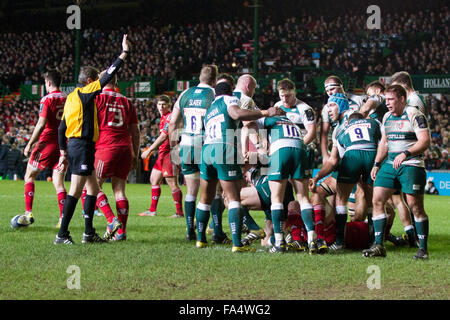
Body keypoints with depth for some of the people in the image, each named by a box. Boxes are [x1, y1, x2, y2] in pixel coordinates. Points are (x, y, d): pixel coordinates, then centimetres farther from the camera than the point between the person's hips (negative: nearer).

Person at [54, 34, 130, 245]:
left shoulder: (72, 97, 16)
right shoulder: (85, 94, -9)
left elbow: (61, 128, 16)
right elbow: (108, 76, -13)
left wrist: (63, 153, 17)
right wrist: (124, 53, -9)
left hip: (74, 146, 10)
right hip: (82, 146, -10)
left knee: (93, 188, 14)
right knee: (75, 191, -9)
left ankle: (89, 233, 14)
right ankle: (62, 234, -9)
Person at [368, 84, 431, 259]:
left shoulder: (414, 115, -9)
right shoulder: (387, 117, 15)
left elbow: (425, 141, -16)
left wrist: (405, 154, -28)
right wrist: (376, 164, 19)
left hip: (411, 165, -7)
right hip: (390, 164, 7)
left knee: (415, 206, -8)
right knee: (377, 200, -3)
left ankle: (423, 248, 3)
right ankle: (379, 246, -1)